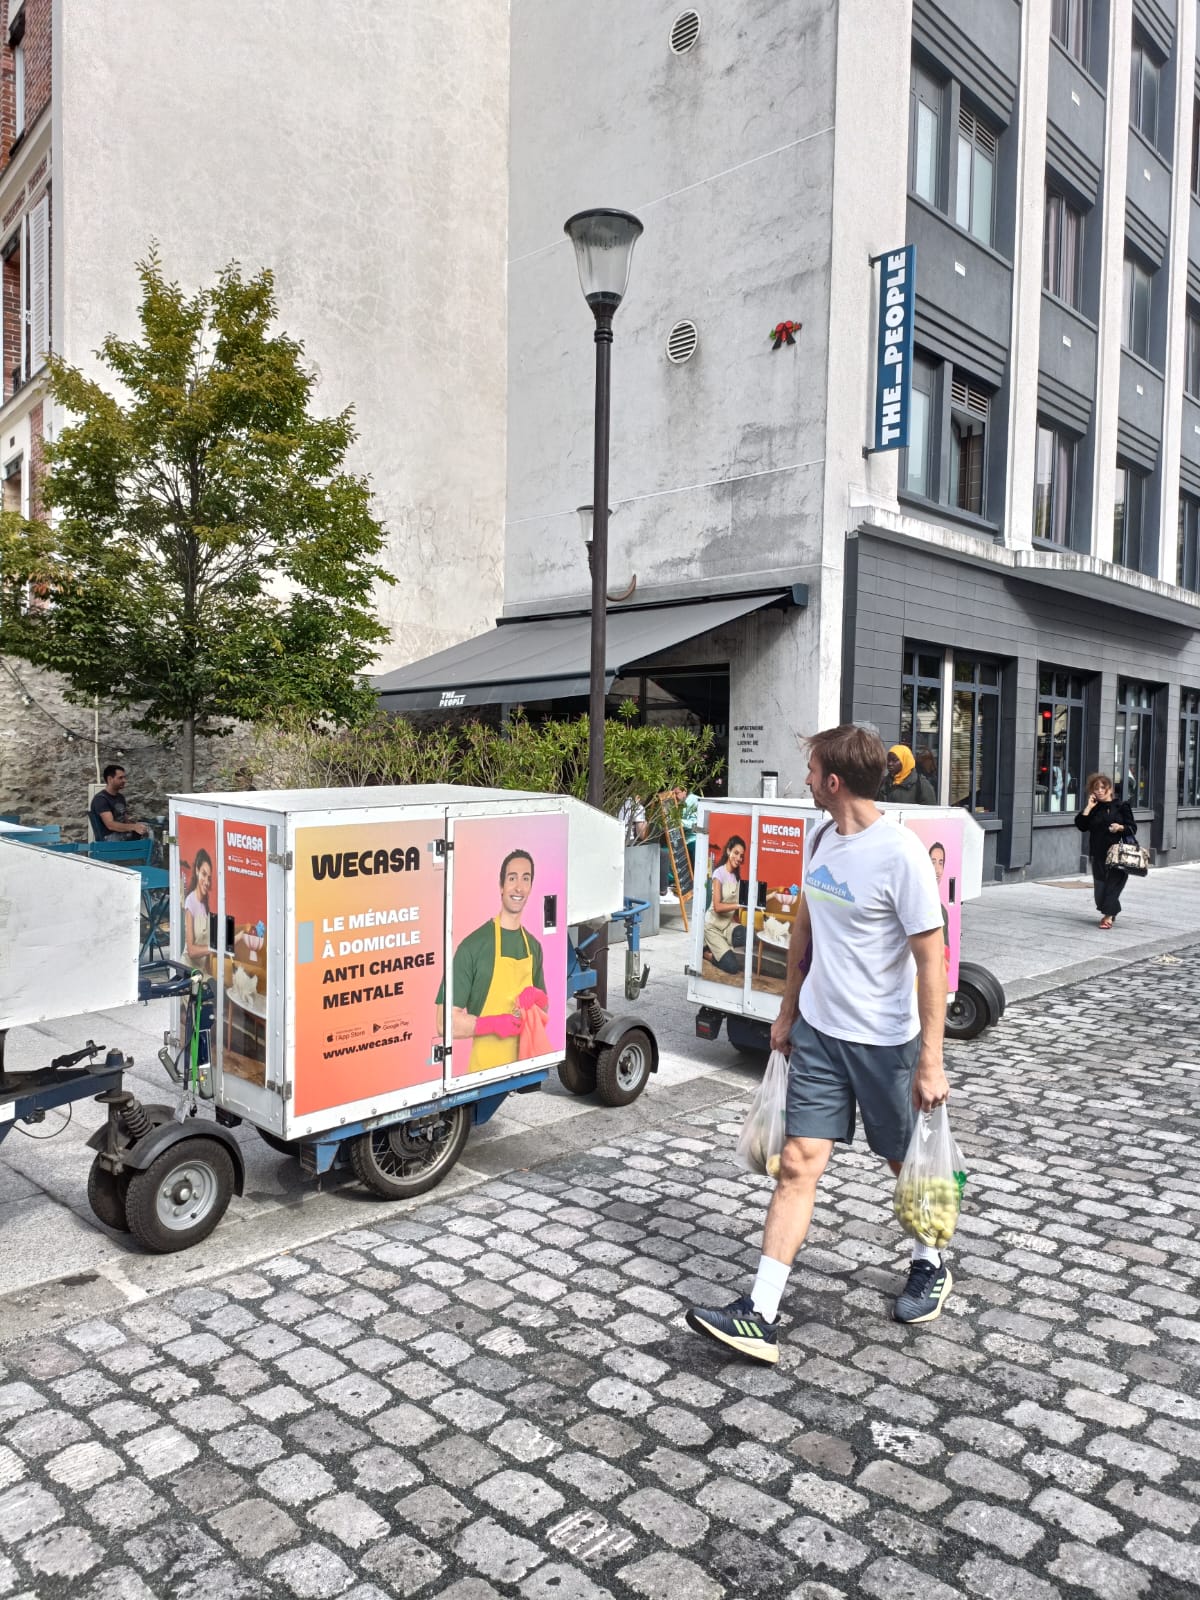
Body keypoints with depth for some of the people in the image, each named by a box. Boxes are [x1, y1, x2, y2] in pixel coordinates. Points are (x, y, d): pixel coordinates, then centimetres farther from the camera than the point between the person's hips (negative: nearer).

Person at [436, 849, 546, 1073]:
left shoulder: (533, 946, 7)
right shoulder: (473, 945, -14)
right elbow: (446, 1023, -14)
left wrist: (536, 996, -2)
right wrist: (494, 1024, -24)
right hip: (485, 1070, -6)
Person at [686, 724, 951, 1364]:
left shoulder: (901, 854, -21)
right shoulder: (820, 837, 2)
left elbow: (931, 962, -18)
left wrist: (931, 1062, -18)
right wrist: (788, 1010, 18)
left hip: (885, 1041, -5)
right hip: (817, 1031, 6)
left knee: (908, 1162, 16)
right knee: (798, 1164, 2)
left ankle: (929, 1267, 44)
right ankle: (761, 1316, 4)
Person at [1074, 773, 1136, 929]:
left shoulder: (1121, 806, 2)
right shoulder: (1094, 809, 11)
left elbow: (1133, 828, 1)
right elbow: (1081, 826, -1)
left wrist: (1120, 827, -19)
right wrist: (1088, 807, -4)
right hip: (1099, 853, 4)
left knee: (1113, 883, -8)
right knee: (1100, 885, 5)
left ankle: (1108, 916, -7)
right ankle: (1111, 911, 25)